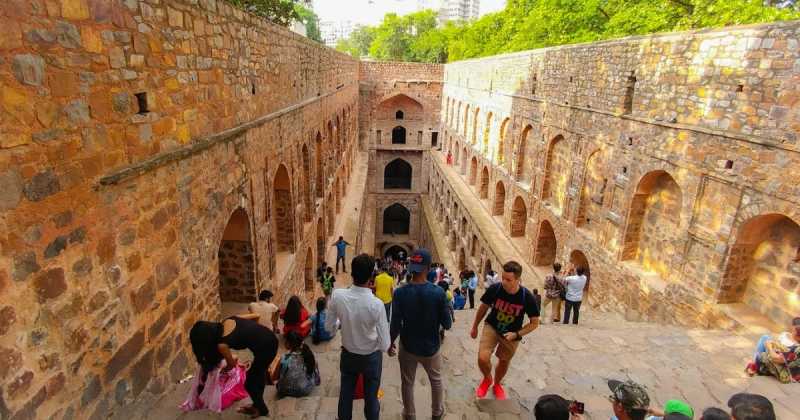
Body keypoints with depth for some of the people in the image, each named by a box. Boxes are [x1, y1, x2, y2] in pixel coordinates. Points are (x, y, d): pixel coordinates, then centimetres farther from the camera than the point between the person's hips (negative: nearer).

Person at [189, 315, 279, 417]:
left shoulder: (221, 344, -11)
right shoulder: (228, 321, 4)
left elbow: (231, 365, 7)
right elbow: (255, 316, 10)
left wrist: (222, 370, 30)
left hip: (266, 348, -8)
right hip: (271, 337, 8)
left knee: (250, 383, 15)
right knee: (258, 374, 28)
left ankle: (262, 410, 35)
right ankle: (258, 404, 47)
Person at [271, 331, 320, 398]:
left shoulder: (285, 359, -25)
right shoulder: (309, 353, -14)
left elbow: (274, 378, -11)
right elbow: (315, 371, 0)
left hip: (291, 391, -2)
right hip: (308, 389, 2)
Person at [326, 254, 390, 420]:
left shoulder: (337, 295, -23)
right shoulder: (377, 304, -31)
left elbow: (328, 327, -7)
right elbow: (384, 345, -24)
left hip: (348, 354, 3)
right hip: (371, 357, -3)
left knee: (345, 395, 24)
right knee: (371, 397, 21)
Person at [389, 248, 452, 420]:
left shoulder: (400, 292, -20)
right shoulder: (438, 292, -21)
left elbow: (395, 325, -14)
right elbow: (447, 325, -14)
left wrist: (391, 343, 4)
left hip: (408, 347, 0)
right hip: (431, 347, 0)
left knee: (407, 383, 23)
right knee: (436, 381, 27)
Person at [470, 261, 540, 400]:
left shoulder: (526, 297, -27)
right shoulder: (495, 289, -25)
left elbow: (534, 323, -12)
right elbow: (483, 308, -5)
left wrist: (516, 334, -24)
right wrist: (475, 327, 5)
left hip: (512, 334, 1)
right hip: (491, 327, 0)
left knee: (504, 362, 19)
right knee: (483, 358, -18)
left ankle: (497, 384, 51)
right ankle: (487, 379, 17)